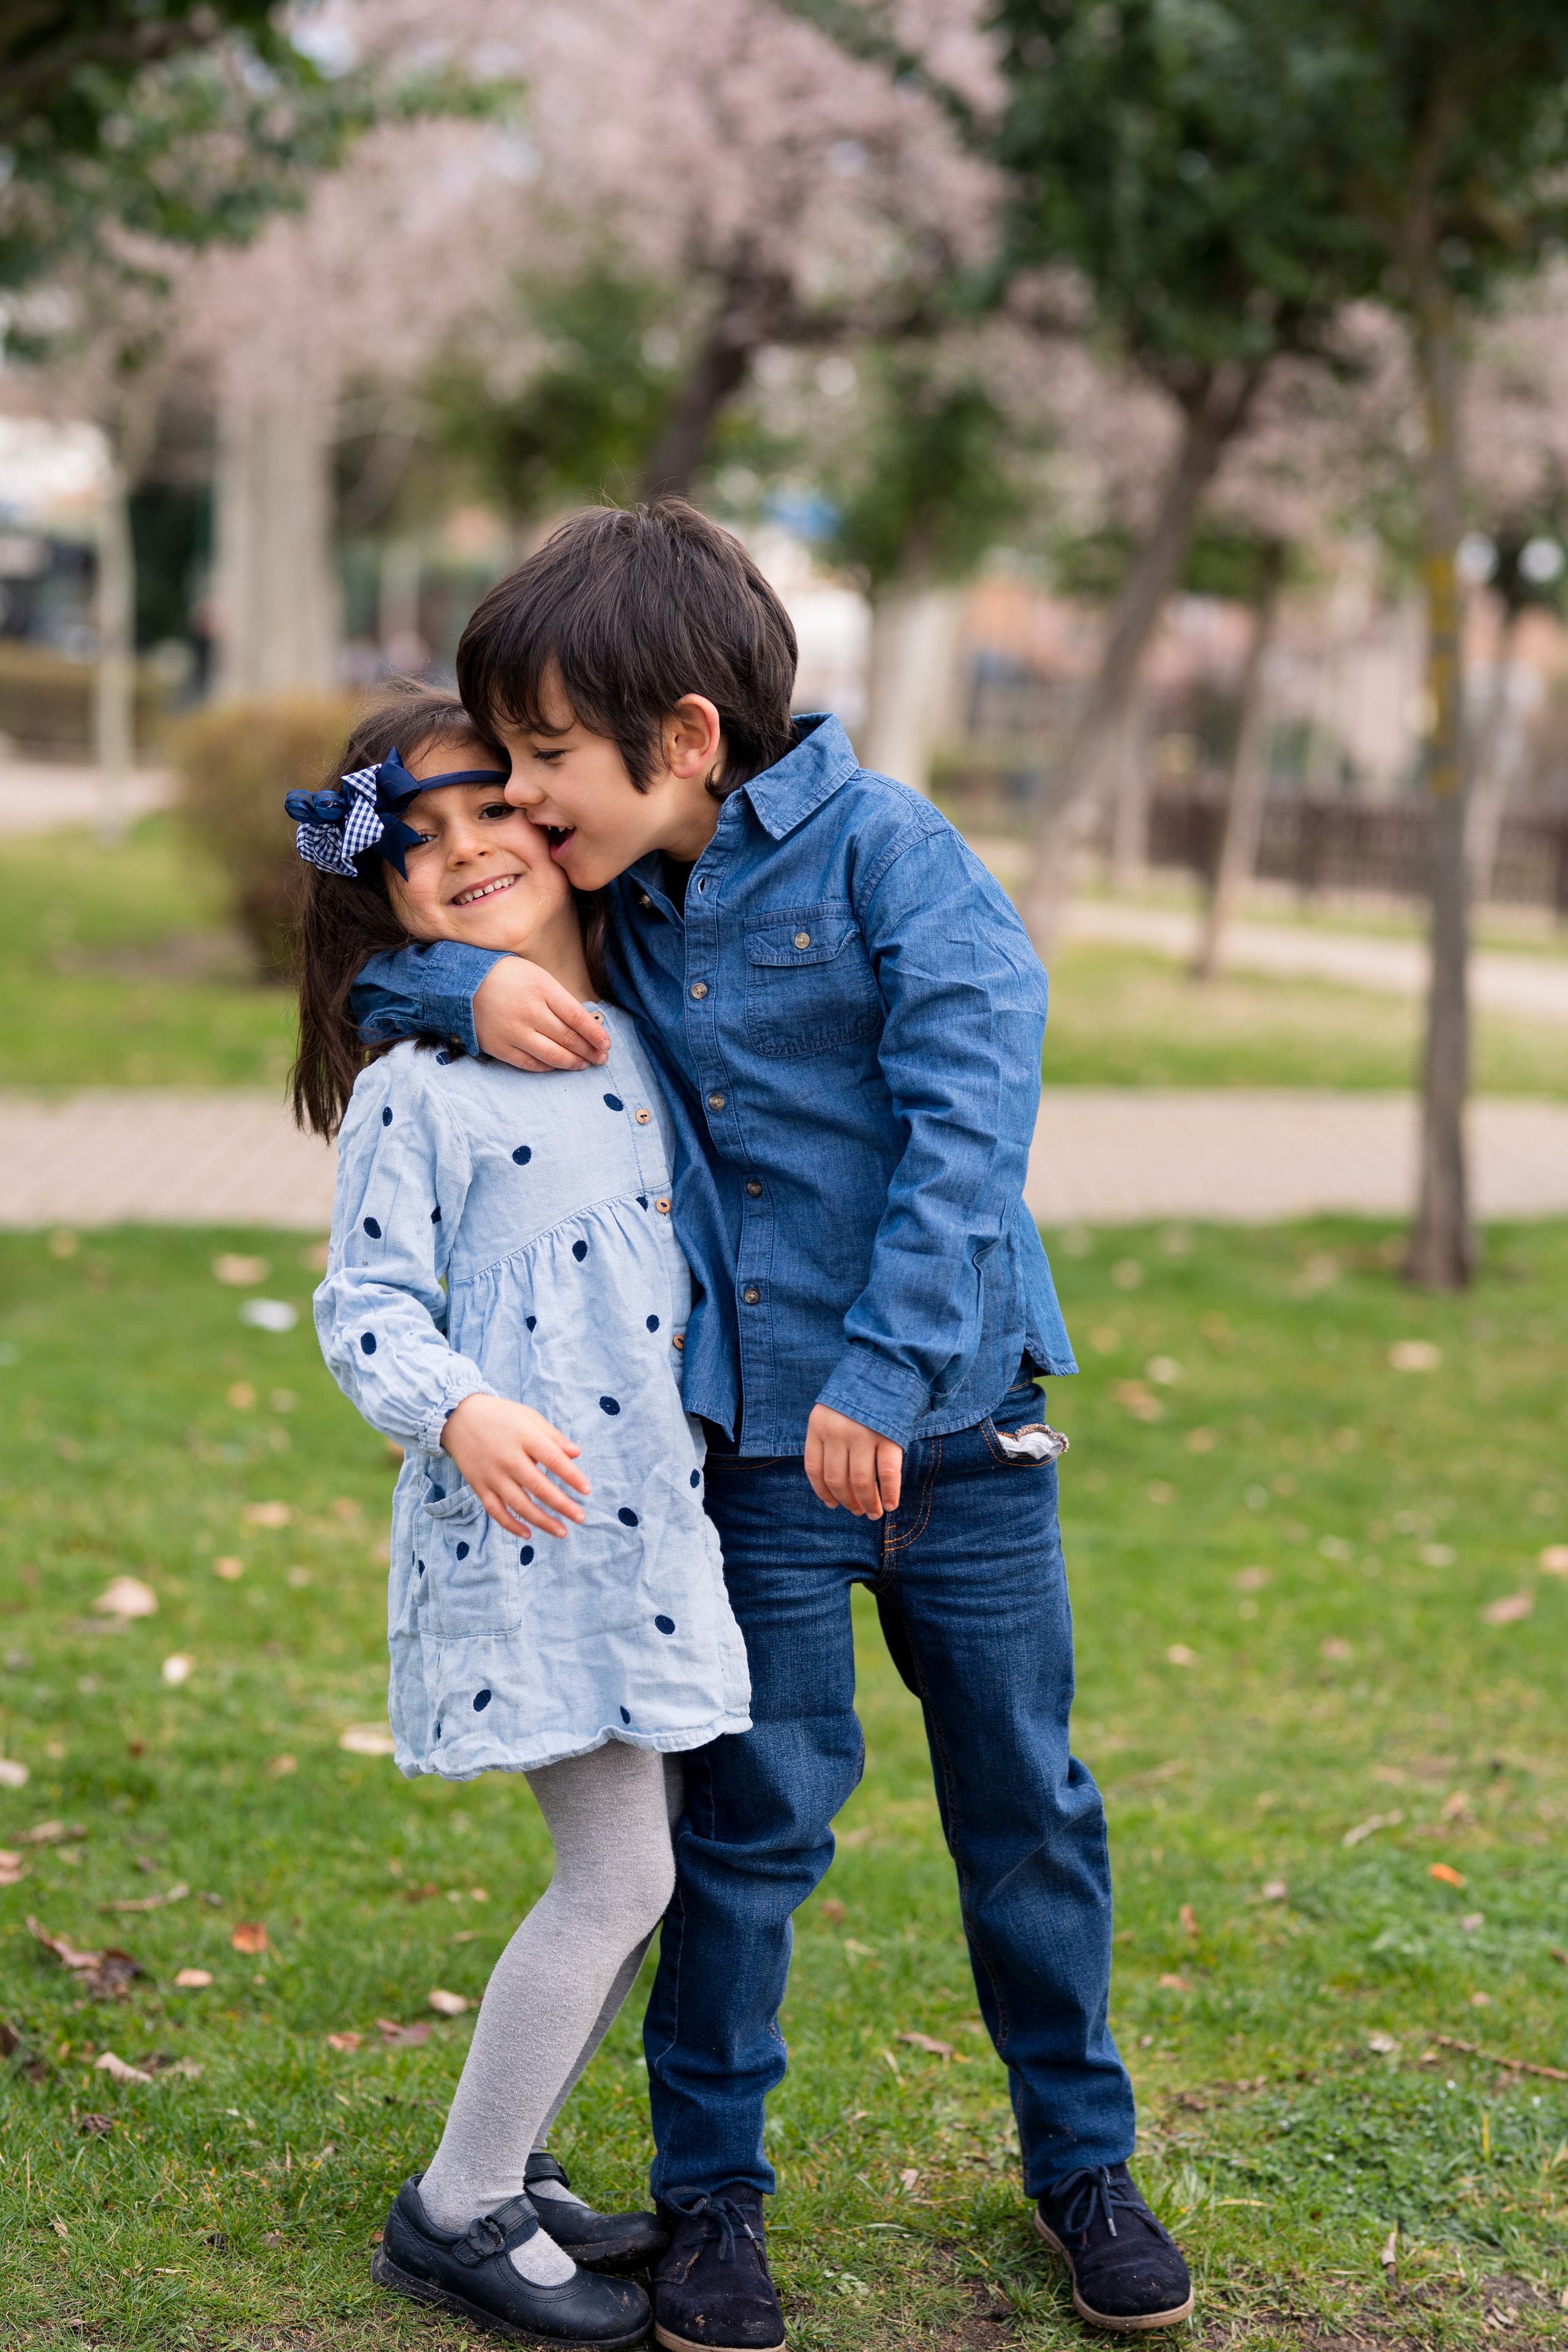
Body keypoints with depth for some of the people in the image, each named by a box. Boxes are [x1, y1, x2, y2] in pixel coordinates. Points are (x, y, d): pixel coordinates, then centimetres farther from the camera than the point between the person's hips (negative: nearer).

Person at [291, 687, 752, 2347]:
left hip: (652, 1524, 7)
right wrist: (462, 1414, -29)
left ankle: (505, 2168, 27)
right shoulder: (413, 1095, -9)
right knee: (620, 1877, -6)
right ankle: (456, 2214, 9)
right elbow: (366, 1312, -11)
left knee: (635, 1868, 11)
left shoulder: (642, 1056, 10)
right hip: (516, 1530, -7)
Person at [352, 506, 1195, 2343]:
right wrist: (464, 985, -11)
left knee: (1024, 1803, 11)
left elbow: (971, 1112, -19)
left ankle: (1081, 2159, 28)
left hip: (958, 1425, -2)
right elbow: (366, 959, 13)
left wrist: (886, 1372, -25)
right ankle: (709, 2191, 21)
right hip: (757, 1440, 2)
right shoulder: (608, 905, 3)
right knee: (757, 1814, 6)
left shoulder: (879, 845, -11)